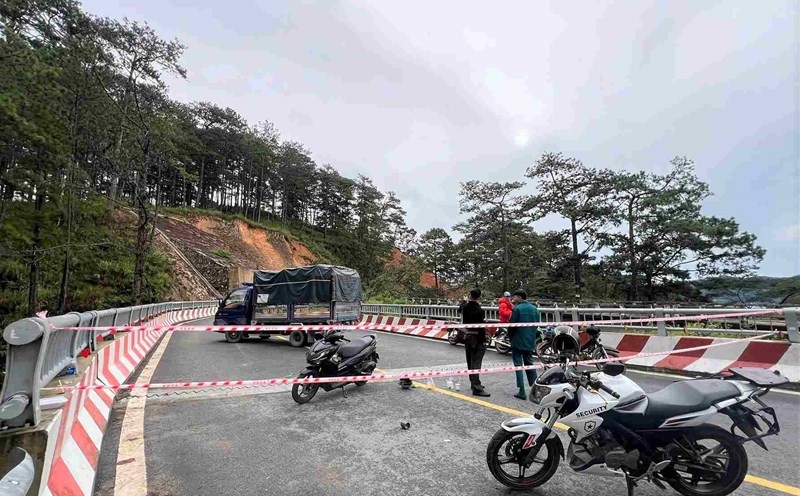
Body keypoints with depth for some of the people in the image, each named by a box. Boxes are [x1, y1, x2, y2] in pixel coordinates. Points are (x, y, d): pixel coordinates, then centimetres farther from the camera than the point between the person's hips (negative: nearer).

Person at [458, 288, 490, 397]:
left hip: (467, 338, 7)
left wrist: (464, 301, 42)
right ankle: (476, 388, -6)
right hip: (477, 339, -7)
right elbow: (481, 328, -21)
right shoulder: (480, 311, -20)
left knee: (470, 362, 16)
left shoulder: (464, 307, 0)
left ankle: (474, 383, 30)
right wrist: (483, 341, -14)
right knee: (476, 363, -6)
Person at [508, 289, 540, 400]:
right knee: (529, 364, 17)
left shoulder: (517, 309, -15)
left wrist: (510, 336, 4)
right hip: (530, 342, 6)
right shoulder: (535, 309, 6)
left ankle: (522, 391, 0)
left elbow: (512, 325, -13)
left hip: (518, 342, -6)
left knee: (518, 366, 1)